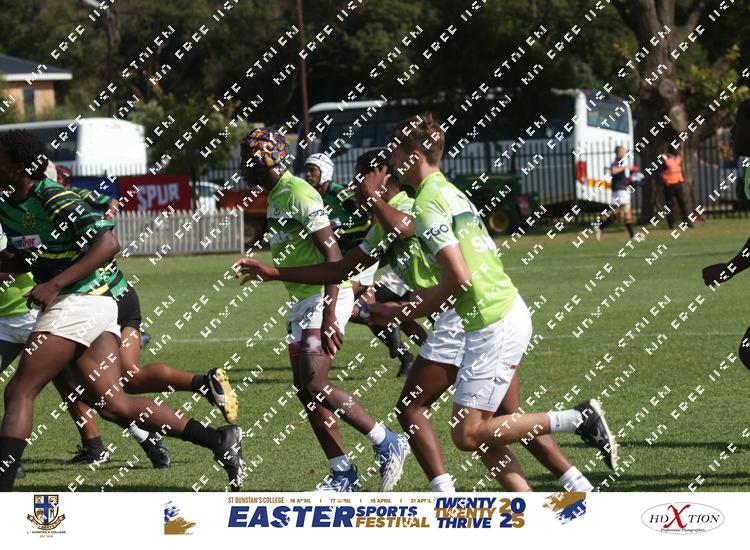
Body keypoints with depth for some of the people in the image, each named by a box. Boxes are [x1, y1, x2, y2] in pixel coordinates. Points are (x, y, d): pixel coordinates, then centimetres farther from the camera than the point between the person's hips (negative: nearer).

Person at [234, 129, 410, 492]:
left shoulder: (298, 194, -16)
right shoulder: (276, 197, 14)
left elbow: (332, 254, -21)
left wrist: (328, 317, -25)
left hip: (324, 298, -10)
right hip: (303, 301, 10)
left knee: (315, 385, -17)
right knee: (306, 391, 7)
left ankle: (387, 444, -6)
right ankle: (343, 476, 11)